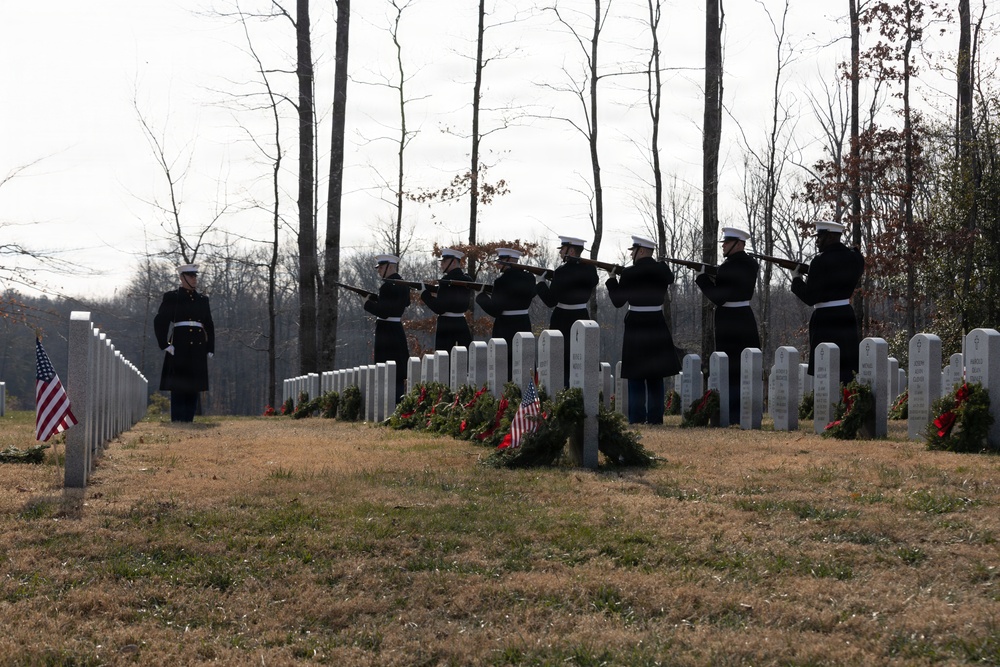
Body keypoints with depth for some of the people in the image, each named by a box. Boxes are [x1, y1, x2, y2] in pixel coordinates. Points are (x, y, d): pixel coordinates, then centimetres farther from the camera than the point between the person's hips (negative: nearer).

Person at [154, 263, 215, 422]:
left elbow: (209, 326, 20)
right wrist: (165, 345, -11)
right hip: (179, 349, -5)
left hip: (198, 350, 5)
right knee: (178, 390, -6)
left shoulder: (203, 299, 17)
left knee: (193, 390, 5)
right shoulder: (172, 297, 2)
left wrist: (210, 349, 12)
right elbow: (159, 322, -3)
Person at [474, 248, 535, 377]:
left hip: (505, 329, -6)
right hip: (524, 326, 6)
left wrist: (481, 296, 1)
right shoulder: (529, 279, 3)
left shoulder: (502, 281, -16)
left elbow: (495, 311, -14)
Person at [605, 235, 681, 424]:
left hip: (636, 327, -4)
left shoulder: (629, 273, -13)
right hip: (658, 327, 4)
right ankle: (655, 417, 13)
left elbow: (618, 301, -7)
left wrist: (612, 279, 6)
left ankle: (637, 419, 0)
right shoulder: (662, 271, 0)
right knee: (655, 377, 13)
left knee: (636, 377, 3)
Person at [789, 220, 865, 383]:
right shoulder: (855, 258, 6)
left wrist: (796, 279, 2)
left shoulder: (821, 261, -13)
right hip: (847, 317, 6)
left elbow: (810, 298, -13)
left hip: (825, 321, -6)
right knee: (847, 370, 9)